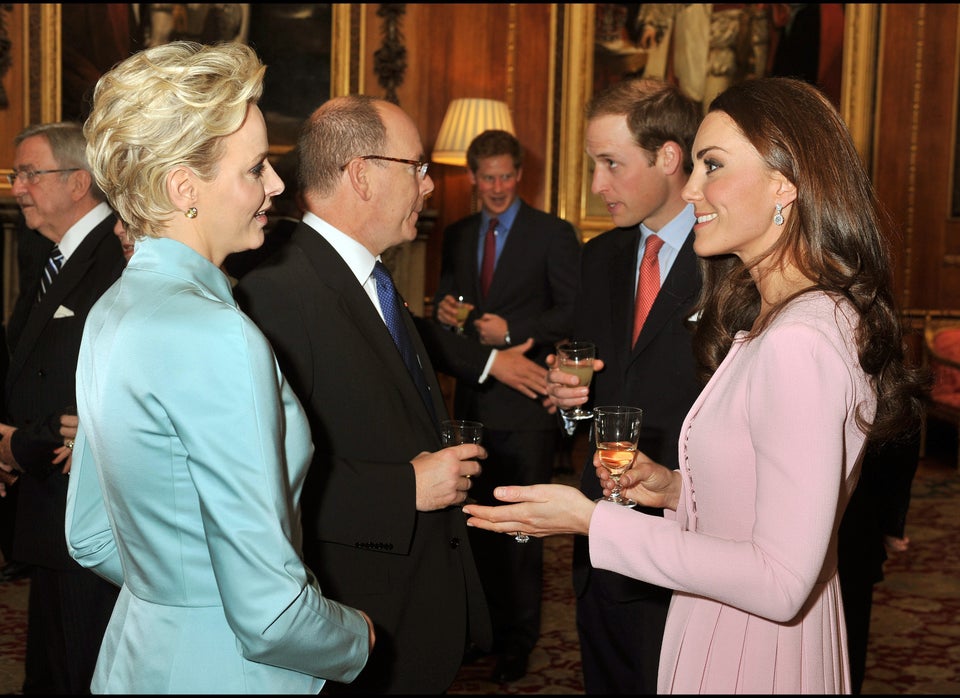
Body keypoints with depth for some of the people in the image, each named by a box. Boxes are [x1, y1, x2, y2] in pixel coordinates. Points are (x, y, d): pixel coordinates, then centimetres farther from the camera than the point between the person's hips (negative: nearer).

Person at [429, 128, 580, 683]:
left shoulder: (553, 234, -4)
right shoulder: (457, 236, 13)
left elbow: (574, 310, -9)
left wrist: (512, 332, -18)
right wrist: (445, 311, -4)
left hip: (525, 401, -5)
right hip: (475, 398, 5)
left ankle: (519, 638, 13)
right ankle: (485, 623, 28)